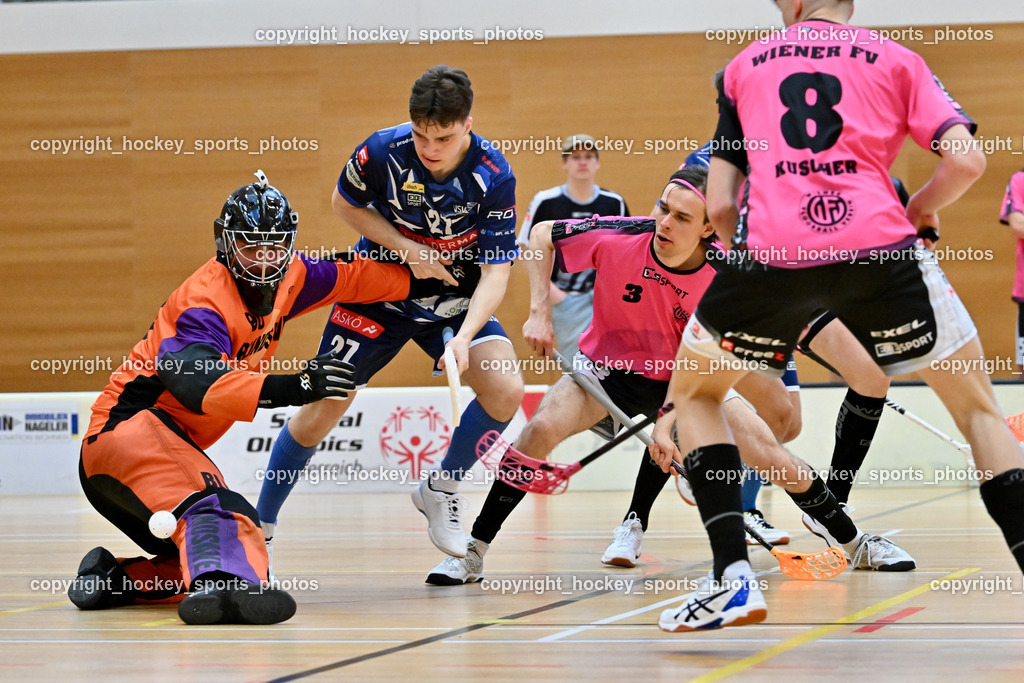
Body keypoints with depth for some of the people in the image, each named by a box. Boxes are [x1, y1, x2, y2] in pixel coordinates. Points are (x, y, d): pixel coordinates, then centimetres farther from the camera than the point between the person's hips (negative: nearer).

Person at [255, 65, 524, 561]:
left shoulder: (494, 176, -24)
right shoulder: (383, 152, -24)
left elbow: (496, 270, -23)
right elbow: (345, 204, -4)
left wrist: (465, 337, -39)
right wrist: (409, 251, -18)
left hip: (456, 300, 1)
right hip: (377, 291, 0)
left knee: (506, 390, -22)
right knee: (318, 415, -5)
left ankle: (440, 489, 3)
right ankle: (259, 526, 16)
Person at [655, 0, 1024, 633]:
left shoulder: (744, 66, 22)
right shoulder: (895, 58, 17)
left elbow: (720, 205, 17)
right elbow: (966, 160, 4)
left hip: (772, 252, 1)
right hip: (880, 248, 0)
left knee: (694, 391, 24)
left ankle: (734, 576, 8)